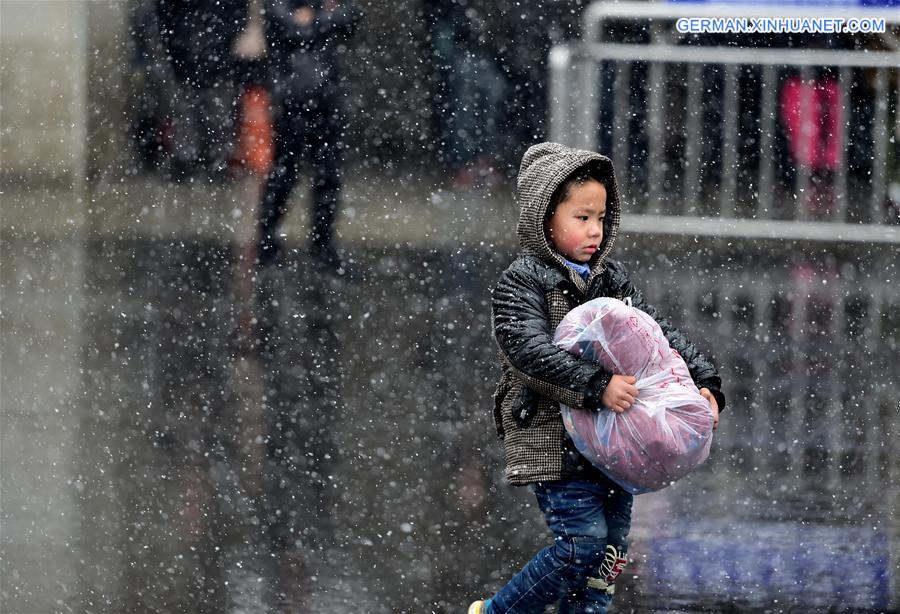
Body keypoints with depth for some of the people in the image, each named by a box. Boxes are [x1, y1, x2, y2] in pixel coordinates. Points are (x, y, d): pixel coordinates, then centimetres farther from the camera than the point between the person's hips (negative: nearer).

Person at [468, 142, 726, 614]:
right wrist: (597, 386, -33)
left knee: (612, 543, 7)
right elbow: (531, 350, -22)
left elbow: (658, 333, 11)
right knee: (583, 541, -12)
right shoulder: (522, 282, -8)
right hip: (554, 440, -7)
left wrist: (704, 382, -4)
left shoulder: (612, 279, 13)